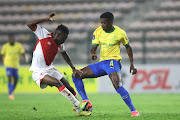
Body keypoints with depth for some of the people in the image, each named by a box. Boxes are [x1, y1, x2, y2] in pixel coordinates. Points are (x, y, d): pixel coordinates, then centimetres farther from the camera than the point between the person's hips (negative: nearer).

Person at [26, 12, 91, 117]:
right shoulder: (44, 34, -13)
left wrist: (73, 67, 19)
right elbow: (29, 24, -21)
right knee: (57, 83, -29)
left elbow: (64, 54, 26)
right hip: (38, 72, -8)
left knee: (69, 87, 2)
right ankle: (78, 104, -30)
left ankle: (79, 110, 15)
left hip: (50, 69, 8)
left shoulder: (60, 45, 4)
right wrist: (47, 19, -25)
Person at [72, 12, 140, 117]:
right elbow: (94, 47, 1)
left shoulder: (120, 33, -6)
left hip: (113, 61, -6)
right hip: (101, 62, 6)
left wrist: (132, 64, 6)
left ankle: (133, 110, -23)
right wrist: (93, 54, -24)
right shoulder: (98, 32, 3)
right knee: (76, 75, -1)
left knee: (117, 85, -32)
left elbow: (128, 47, 9)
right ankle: (86, 102, -6)